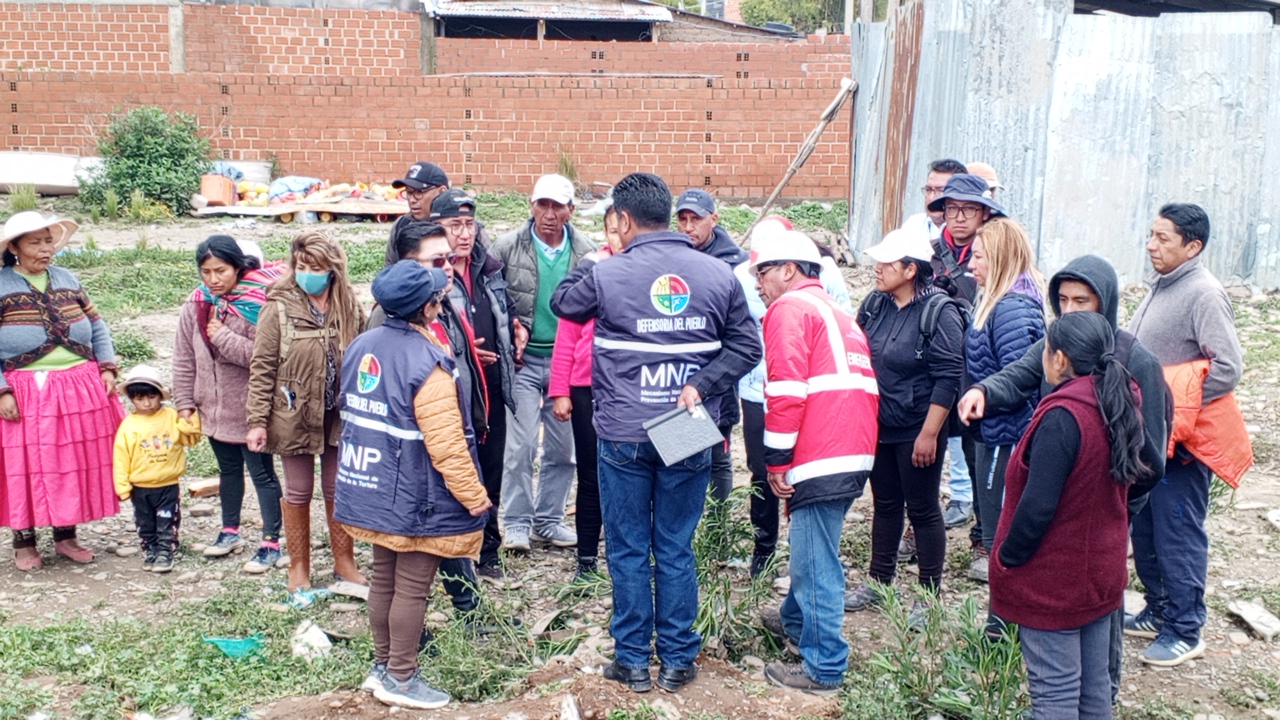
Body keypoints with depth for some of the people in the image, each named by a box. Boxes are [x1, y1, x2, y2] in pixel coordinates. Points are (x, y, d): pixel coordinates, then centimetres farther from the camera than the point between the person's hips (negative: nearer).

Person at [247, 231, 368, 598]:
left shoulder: (350, 308, -1)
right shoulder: (279, 308, -10)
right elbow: (262, 367, -9)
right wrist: (257, 421, -12)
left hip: (340, 416, 2)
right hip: (295, 416, -2)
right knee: (299, 492, 11)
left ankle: (344, 563, 30)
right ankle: (299, 570, 26)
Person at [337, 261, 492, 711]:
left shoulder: (360, 347, 3)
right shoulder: (426, 363, -22)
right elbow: (445, 443, -23)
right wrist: (474, 496, -14)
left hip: (371, 490, 8)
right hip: (417, 499, -8)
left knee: (383, 579, 18)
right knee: (412, 588, 4)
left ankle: (382, 667, 30)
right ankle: (400, 679, 15)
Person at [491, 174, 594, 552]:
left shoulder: (586, 252, 0)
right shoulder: (508, 247, -5)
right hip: (524, 360, -2)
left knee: (563, 447, 9)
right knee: (521, 445, -4)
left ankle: (549, 519, 24)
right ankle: (516, 522, 11)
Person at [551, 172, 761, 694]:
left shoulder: (606, 275, -9)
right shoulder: (718, 274, -2)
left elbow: (562, 302, 10)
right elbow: (745, 347, -1)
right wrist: (700, 386, -7)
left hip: (623, 436, -2)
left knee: (628, 551, 10)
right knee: (676, 550, 12)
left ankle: (632, 661, 20)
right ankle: (678, 661, 21)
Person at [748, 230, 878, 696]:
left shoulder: (789, 308, -5)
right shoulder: (837, 312, 23)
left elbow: (787, 391, -15)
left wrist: (777, 461, -9)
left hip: (820, 460, -10)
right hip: (856, 455, 10)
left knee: (815, 562, -3)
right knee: (811, 547, 25)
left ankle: (823, 669, 3)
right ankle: (795, 620, 43)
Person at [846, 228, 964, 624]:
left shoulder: (939, 312, -16)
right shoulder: (874, 304, 2)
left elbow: (947, 379, -17)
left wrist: (929, 434, -18)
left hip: (917, 432, -6)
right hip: (878, 427, 6)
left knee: (923, 510, 6)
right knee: (885, 505, 18)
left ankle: (930, 594, 20)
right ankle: (878, 583, 31)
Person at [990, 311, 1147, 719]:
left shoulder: (1063, 417, -24)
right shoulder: (1119, 406, 2)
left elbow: (1037, 505, -24)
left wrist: (1006, 559, -12)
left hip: (1053, 578, -8)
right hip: (1101, 571, 8)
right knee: (1093, 683, 17)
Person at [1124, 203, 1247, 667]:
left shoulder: (1204, 294, -18)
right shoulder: (1161, 285, 9)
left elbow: (1228, 368, -24)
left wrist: (1176, 407, -19)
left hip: (1183, 441, -9)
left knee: (1178, 535, 1)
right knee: (1144, 528, 17)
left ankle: (1185, 631, 13)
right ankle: (1160, 610, 33)